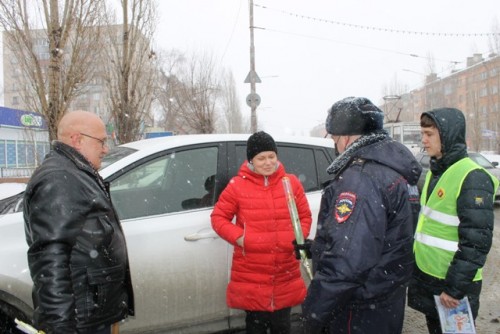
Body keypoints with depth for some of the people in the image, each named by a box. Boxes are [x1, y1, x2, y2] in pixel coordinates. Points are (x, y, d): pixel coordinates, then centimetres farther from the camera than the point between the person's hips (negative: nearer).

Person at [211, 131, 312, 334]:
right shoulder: (237, 185, -5)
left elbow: (305, 216, 11)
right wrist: (238, 237, -13)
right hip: (251, 276, -2)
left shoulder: (291, 182, 2)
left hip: (285, 275, 2)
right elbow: (218, 217, 1)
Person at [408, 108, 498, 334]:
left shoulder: (473, 178, -18)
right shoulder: (435, 172, 9)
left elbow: (477, 241, -21)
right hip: (425, 275, 8)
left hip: (452, 282, -8)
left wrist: (455, 288, -20)